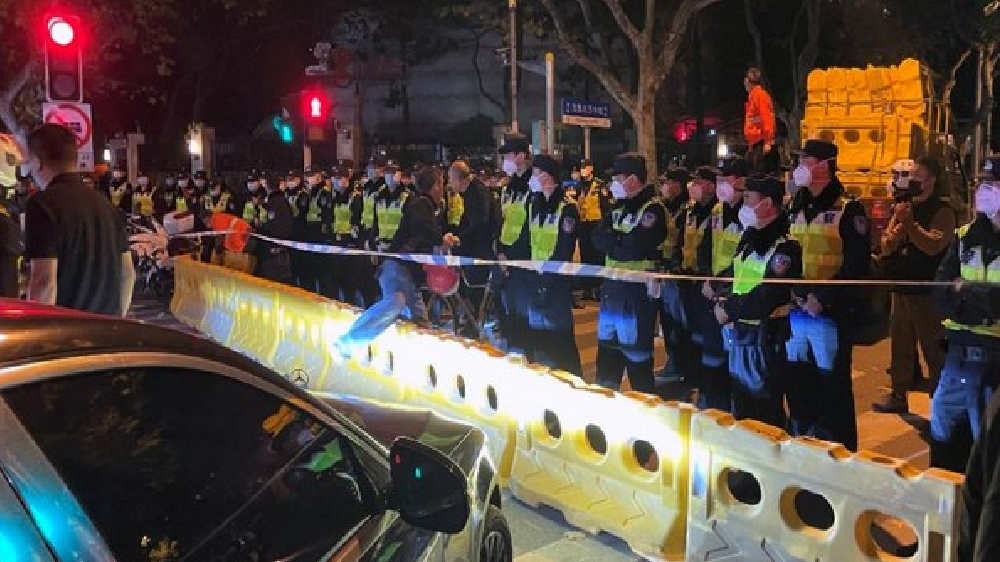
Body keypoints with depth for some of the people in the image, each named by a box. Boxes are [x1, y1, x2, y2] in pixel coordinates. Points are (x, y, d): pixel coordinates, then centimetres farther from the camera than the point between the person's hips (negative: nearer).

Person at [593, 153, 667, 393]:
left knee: (637, 356, 1)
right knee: (606, 352, 18)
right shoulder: (619, 205, 13)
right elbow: (598, 238, 4)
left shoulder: (652, 208, -12)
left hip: (637, 291, -8)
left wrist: (612, 241, -6)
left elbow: (635, 247, -22)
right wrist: (621, 242, -12)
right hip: (612, 287, 8)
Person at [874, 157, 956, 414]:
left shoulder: (942, 211, -8)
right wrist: (899, 223, -11)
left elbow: (932, 246, -22)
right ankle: (899, 395, 24)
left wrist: (910, 222, -18)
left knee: (933, 348, 0)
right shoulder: (902, 208, 11)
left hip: (928, 291, -7)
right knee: (900, 344, 13)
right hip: (902, 287, 7)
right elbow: (886, 247, 6)